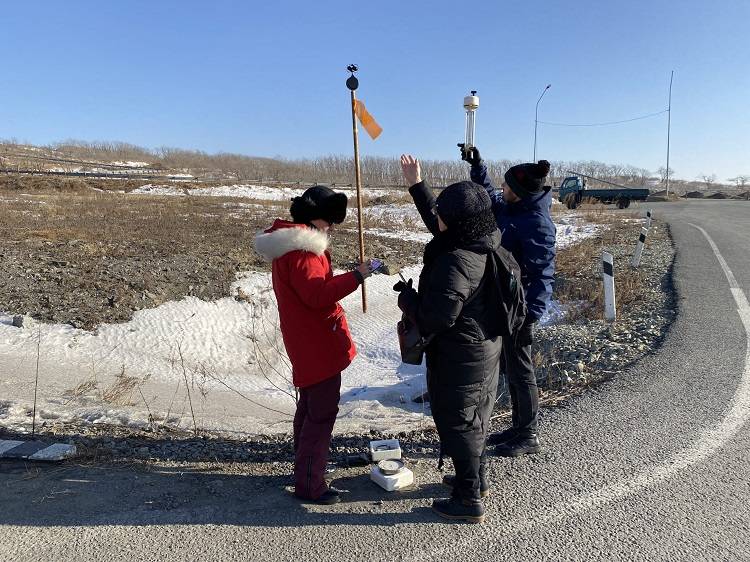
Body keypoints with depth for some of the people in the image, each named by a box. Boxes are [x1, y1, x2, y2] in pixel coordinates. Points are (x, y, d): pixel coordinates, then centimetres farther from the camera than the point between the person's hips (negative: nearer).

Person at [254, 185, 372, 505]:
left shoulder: (291, 242, 13)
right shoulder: (301, 250, -21)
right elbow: (317, 293, -29)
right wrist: (356, 276, -27)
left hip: (307, 342, 11)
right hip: (318, 343, -11)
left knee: (309, 406, 22)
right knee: (323, 412, -3)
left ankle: (304, 466, 38)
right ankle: (309, 484, 6)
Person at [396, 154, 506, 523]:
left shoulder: (456, 262, -31)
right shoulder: (481, 244, -1)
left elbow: (435, 317, -30)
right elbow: (437, 223, 16)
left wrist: (406, 296, -12)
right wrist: (416, 185, 19)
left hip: (458, 357, -9)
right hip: (484, 347, 10)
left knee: (458, 423, 6)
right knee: (474, 417, 24)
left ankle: (468, 501, 22)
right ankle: (475, 478, 43)